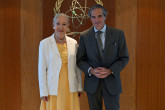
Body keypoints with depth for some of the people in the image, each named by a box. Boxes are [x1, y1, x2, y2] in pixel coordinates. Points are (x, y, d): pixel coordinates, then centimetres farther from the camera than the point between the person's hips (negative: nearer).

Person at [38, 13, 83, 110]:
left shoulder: (74, 43, 5)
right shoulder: (45, 44, -3)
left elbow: (77, 67, 9)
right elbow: (42, 69, -3)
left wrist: (79, 87, 7)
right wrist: (43, 91, -6)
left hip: (70, 88, 3)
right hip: (53, 88, -2)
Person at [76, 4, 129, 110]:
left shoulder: (118, 34, -3)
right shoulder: (84, 36, -1)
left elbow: (124, 58, 0)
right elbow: (80, 59, 3)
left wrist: (110, 71, -15)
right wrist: (91, 70, -16)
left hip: (111, 82, -1)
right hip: (92, 83, 1)